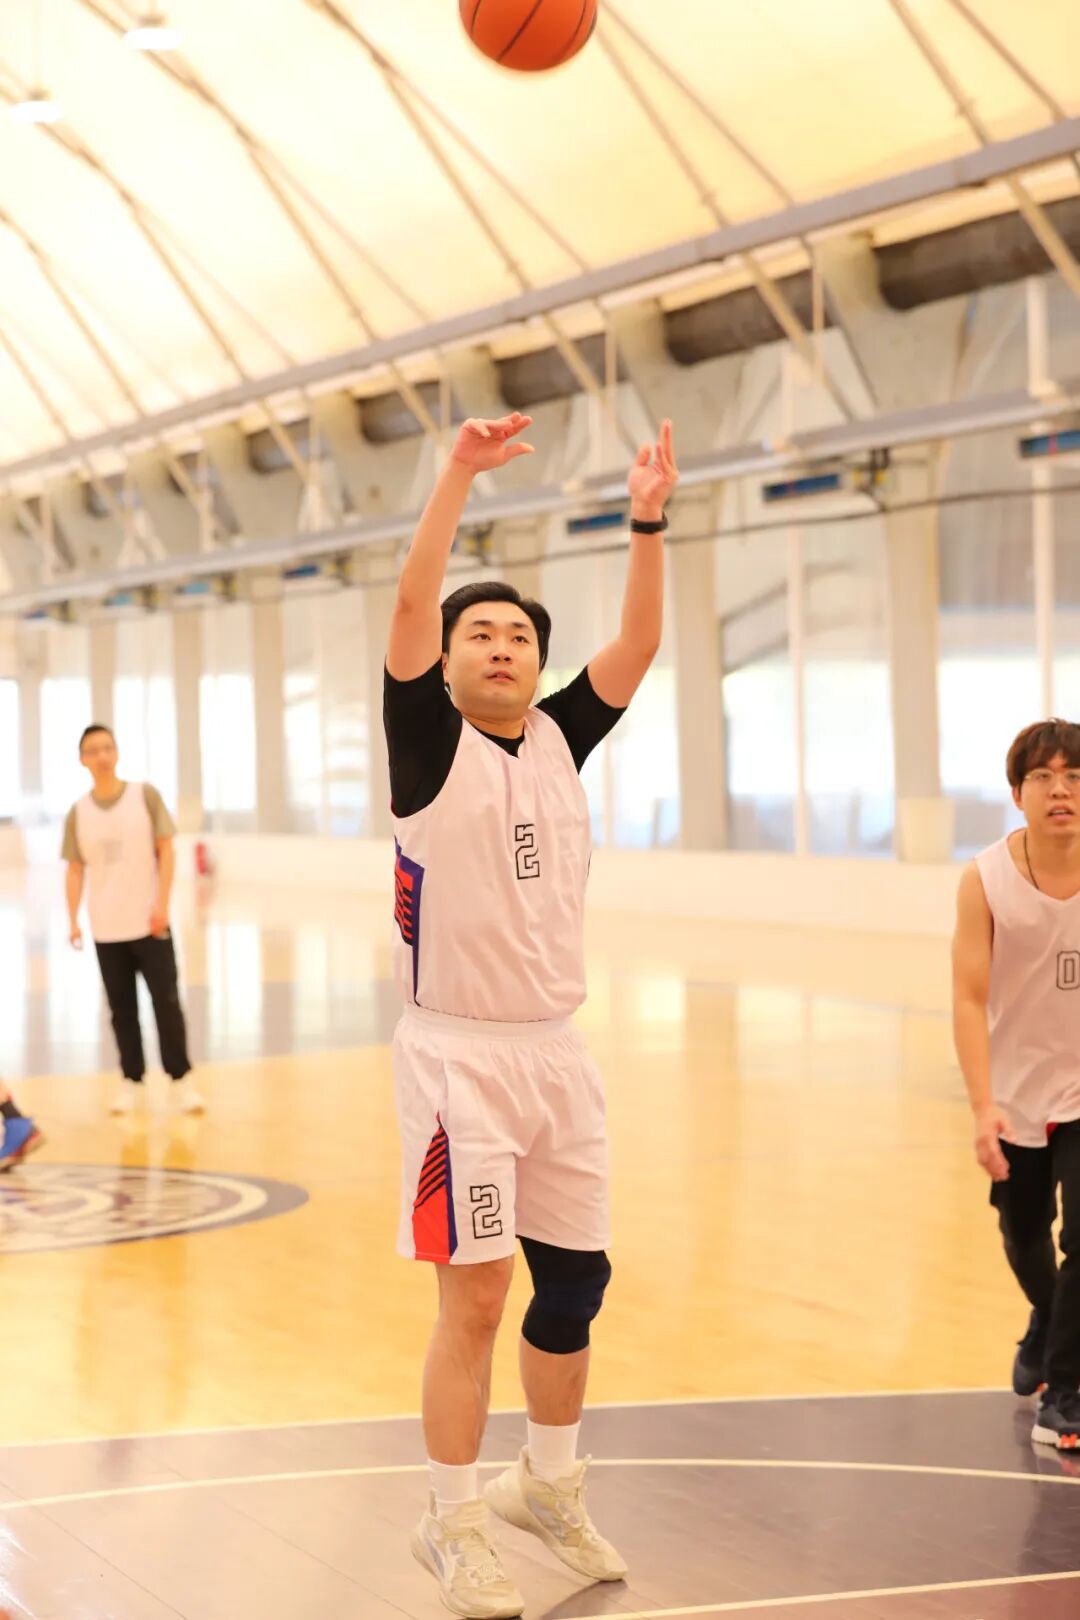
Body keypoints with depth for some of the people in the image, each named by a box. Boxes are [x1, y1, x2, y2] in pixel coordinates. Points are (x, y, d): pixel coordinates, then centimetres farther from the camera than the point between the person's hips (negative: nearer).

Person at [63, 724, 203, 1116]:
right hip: (107, 928, 2)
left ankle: (180, 1081, 5)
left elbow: (166, 850, -2)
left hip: (149, 922, -2)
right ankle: (132, 1081, 15)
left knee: (166, 1002, -3)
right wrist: (73, 920, -4)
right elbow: (75, 870, 7)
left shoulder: (145, 795, -2)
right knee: (121, 1008, 7)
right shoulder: (78, 813, 4)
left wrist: (162, 904, -11)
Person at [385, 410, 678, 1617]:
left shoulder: (559, 739, 9)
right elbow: (409, 605, -18)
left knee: (574, 1281, 12)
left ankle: (549, 1485, 32)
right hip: (458, 1054, -5)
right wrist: (459, 474, -25)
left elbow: (639, 645, 0)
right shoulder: (430, 742, -5)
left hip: (555, 1051, 6)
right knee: (474, 1295, -4)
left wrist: (647, 521, -11)